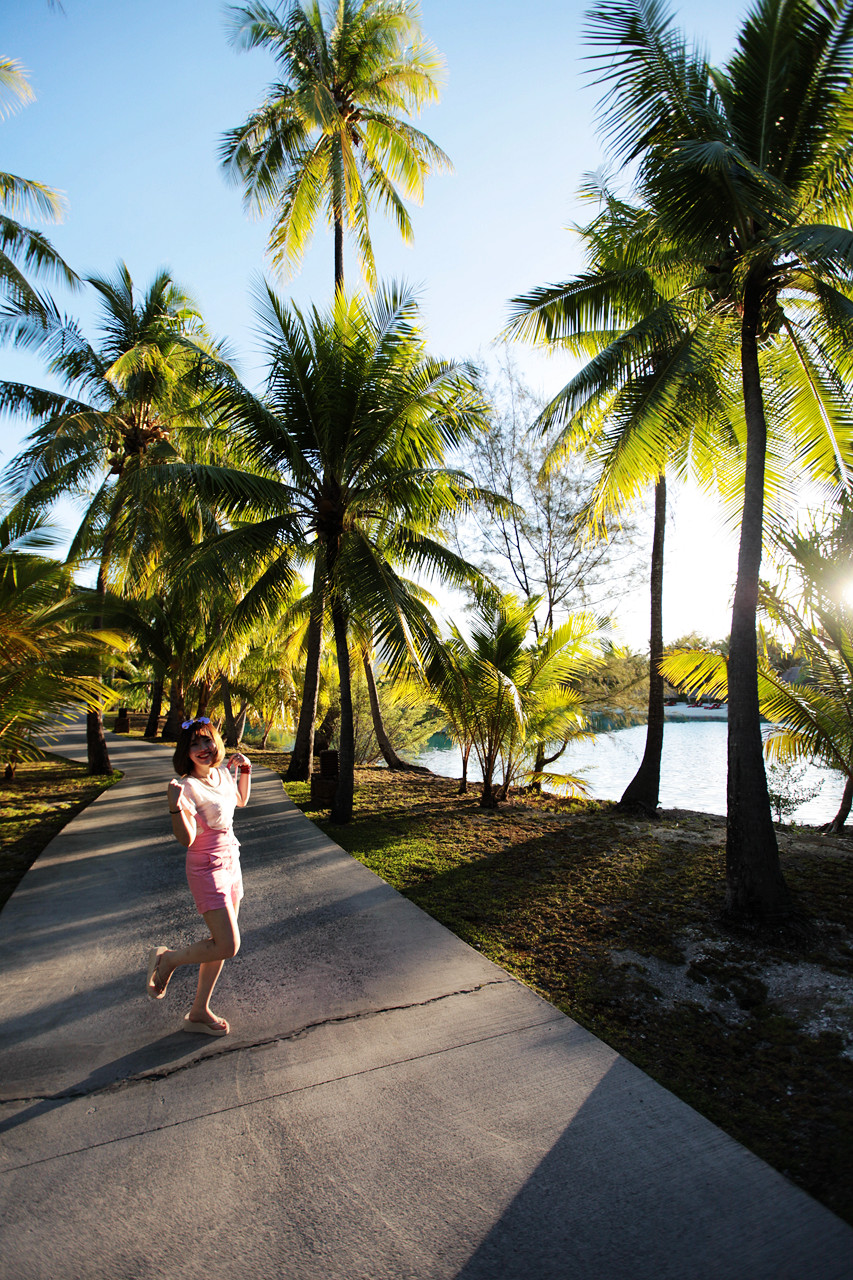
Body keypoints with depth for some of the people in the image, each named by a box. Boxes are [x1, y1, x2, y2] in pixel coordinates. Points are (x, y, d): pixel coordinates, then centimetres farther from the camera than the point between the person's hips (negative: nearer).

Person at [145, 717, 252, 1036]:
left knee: (222, 943, 14)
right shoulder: (188, 787, -20)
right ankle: (167, 959, 15)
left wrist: (244, 770, 9)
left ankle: (199, 1013, 30)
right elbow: (185, 839, -25)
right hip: (207, 870, -8)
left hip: (230, 864, 8)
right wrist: (175, 806, -40)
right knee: (227, 946, -10)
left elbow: (240, 801, 22)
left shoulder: (222, 773, 2)